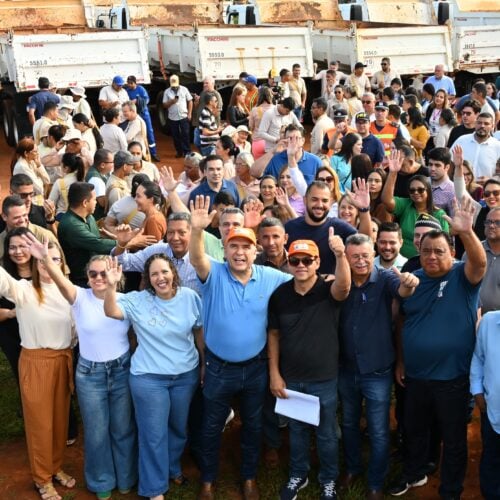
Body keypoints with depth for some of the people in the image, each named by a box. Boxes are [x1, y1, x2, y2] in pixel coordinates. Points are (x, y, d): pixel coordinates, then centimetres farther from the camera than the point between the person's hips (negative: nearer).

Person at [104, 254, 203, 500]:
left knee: (179, 427, 22)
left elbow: (199, 332, 3)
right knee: (153, 434, 6)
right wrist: (111, 286, -41)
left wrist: (205, 364, 8)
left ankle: (173, 468, 48)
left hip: (186, 374, 3)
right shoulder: (138, 300, -11)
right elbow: (111, 312, -24)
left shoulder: (190, 297, -6)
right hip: (149, 379, -2)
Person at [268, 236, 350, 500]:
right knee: (296, 430, 20)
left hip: (324, 378, -2)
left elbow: (343, 287, -39)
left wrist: (340, 255, -58)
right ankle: (297, 475, 41)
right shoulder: (279, 295, -6)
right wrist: (274, 373, 0)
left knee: (326, 433, 15)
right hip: (290, 378, 3)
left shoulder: (328, 291, -15)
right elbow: (274, 335, 3)